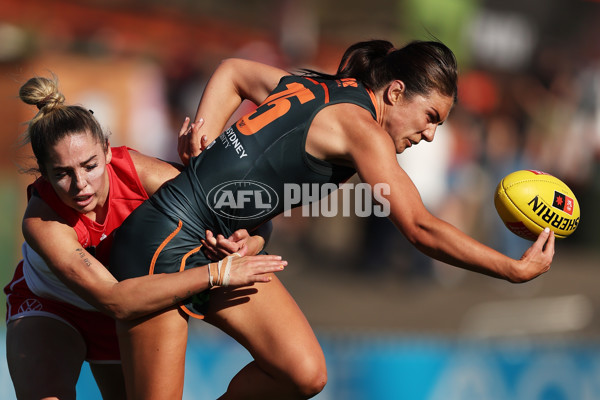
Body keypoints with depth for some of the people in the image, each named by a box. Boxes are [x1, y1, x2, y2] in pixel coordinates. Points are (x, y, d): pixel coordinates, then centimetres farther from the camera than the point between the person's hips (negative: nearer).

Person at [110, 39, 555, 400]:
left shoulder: (316, 88, 9)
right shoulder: (360, 127, -16)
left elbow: (233, 72, 24)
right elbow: (421, 228, -18)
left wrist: (205, 146, 10)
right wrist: (517, 269, -12)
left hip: (216, 246, 9)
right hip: (166, 244, -9)